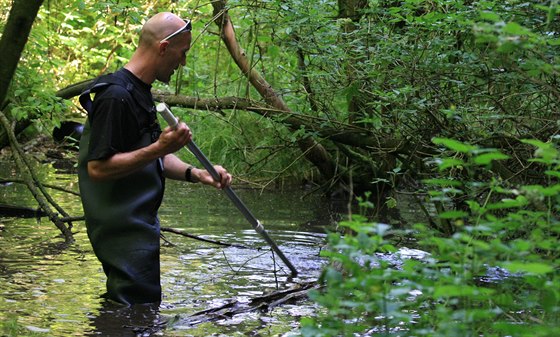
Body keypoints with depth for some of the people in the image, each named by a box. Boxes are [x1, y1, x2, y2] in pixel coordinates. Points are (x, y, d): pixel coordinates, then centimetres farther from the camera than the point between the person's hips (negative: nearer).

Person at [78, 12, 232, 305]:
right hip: (124, 234, -11)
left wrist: (195, 173, 3)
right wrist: (159, 148, -28)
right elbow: (98, 167, -24)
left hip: (139, 224, 11)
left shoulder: (140, 92, 15)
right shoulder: (115, 96, -19)